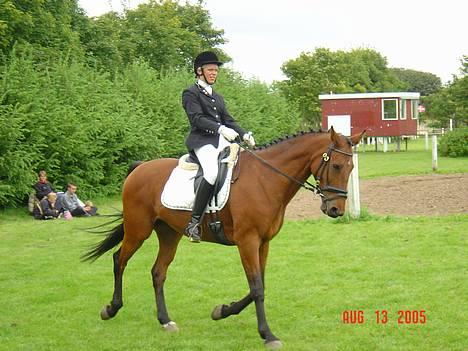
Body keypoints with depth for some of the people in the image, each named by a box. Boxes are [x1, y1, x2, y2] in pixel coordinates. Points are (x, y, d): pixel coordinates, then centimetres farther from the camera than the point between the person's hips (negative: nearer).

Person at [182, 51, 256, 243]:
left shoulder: (217, 97, 28)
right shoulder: (191, 93, 3)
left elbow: (228, 120, 22)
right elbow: (197, 119, -11)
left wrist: (244, 135, 3)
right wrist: (221, 129, -25)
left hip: (222, 141, 8)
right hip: (202, 141, -8)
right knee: (212, 172, -33)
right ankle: (194, 223, -32)